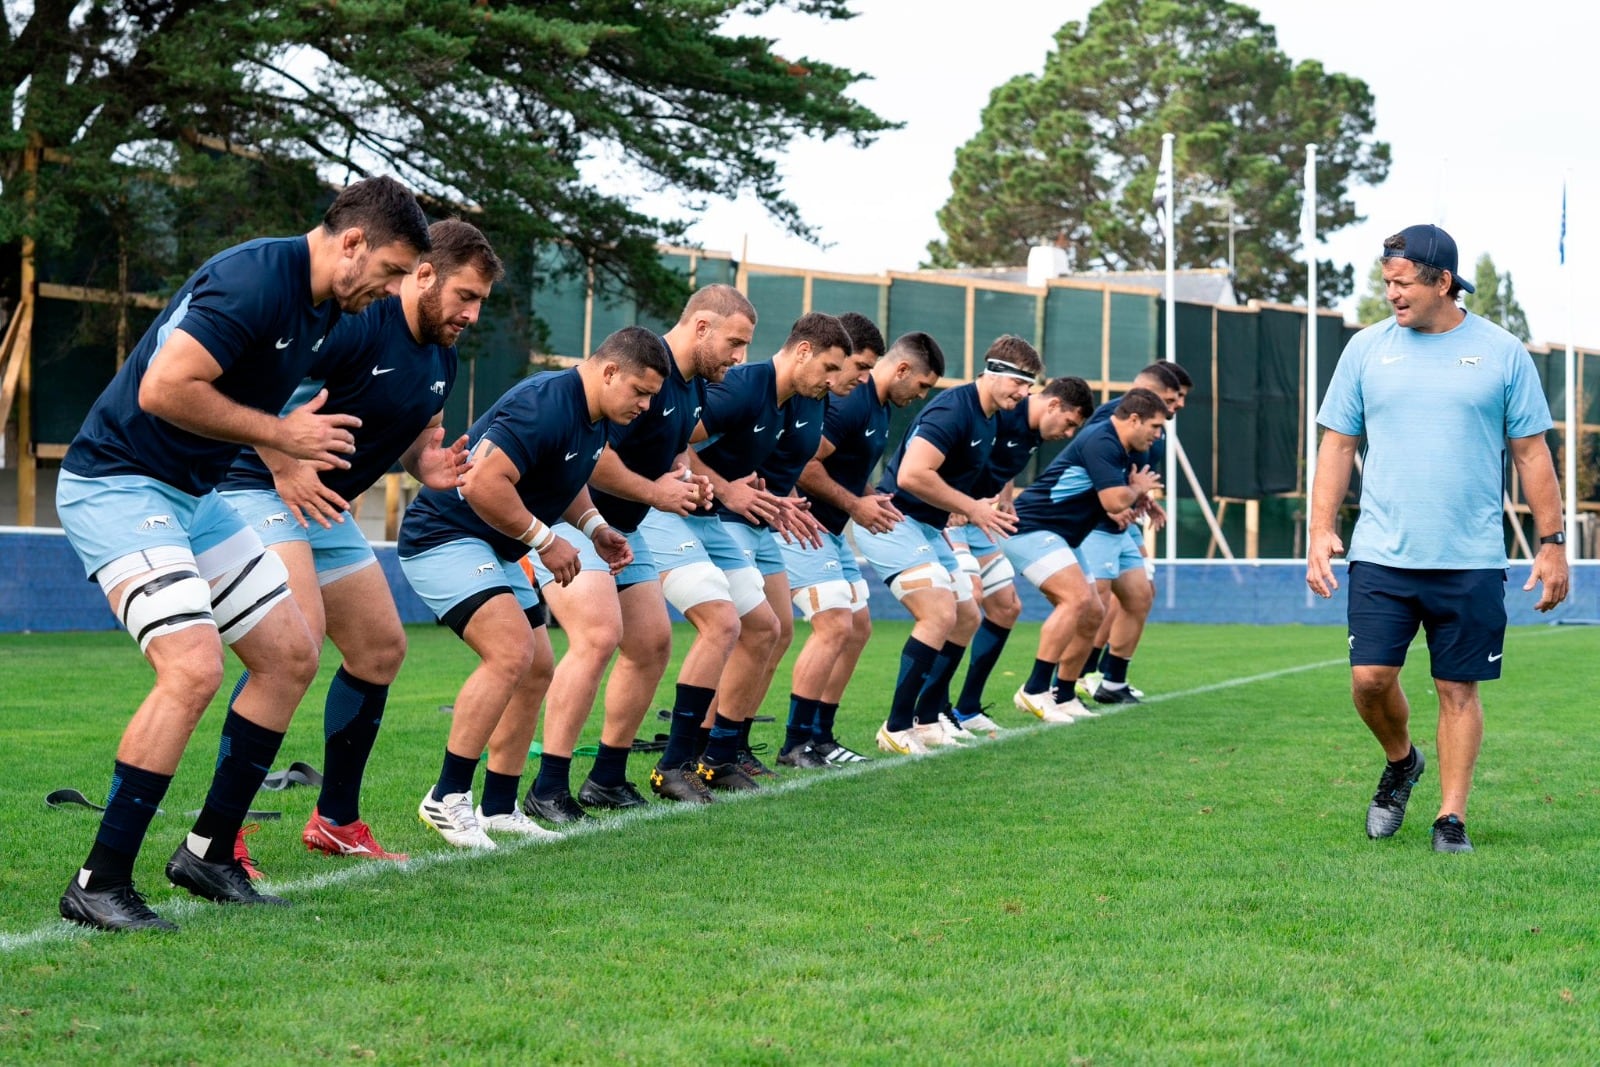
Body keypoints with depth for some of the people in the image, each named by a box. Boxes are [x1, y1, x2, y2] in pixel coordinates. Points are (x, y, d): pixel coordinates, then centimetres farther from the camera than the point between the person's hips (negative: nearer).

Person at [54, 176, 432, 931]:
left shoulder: (322, 308, 8)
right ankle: (98, 883, -14)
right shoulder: (255, 279, -22)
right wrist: (280, 432, -19)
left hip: (194, 496, 10)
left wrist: (288, 459, 10)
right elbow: (162, 389, -28)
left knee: (291, 657, 9)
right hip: (117, 486, -10)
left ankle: (209, 852, 17)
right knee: (193, 668, -24)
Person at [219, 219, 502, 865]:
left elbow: (418, 435, 24)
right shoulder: (354, 322, -21)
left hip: (330, 510, 10)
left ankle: (335, 821, 26)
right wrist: (284, 467, -27)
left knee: (381, 649, 12)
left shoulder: (441, 357, 8)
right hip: (261, 490, -10)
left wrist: (430, 467, 2)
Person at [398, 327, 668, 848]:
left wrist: (594, 526, 8)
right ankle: (446, 799, -19)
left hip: (493, 550, 11)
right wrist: (545, 540, -21)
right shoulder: (545, 405, -25)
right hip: (444, 536, -11)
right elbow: (484, 483, -32)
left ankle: (498, 809, 18)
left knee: (537, 669, 10)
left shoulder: (594, 419, 7)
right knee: (511, 649, -25)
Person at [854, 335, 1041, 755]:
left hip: (927, 528, 11)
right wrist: (971, 508, -21)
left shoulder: (988, 421, 11)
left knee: (966, 618, 12)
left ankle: (927, 721, 20)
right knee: (939, 613, -20)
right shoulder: (953, 409, -20)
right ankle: (897, 728, -14)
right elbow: (912, 475, -30)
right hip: (894, 521, -11)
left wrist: (979, 507, 10)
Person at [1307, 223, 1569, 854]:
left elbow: (1531, 453, 6)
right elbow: (1338, 444, 10)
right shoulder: (1366, 349, 6)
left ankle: (1451, 819, 12)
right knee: (1370, 678, -6)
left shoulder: (1502, 353, 2)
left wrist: (1552, 543, 3)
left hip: (1471, 560, -1)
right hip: (1381, 555, 1)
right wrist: (1321, 531, 0)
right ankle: (1400, 762, 23)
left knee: (1458, 689, 1)